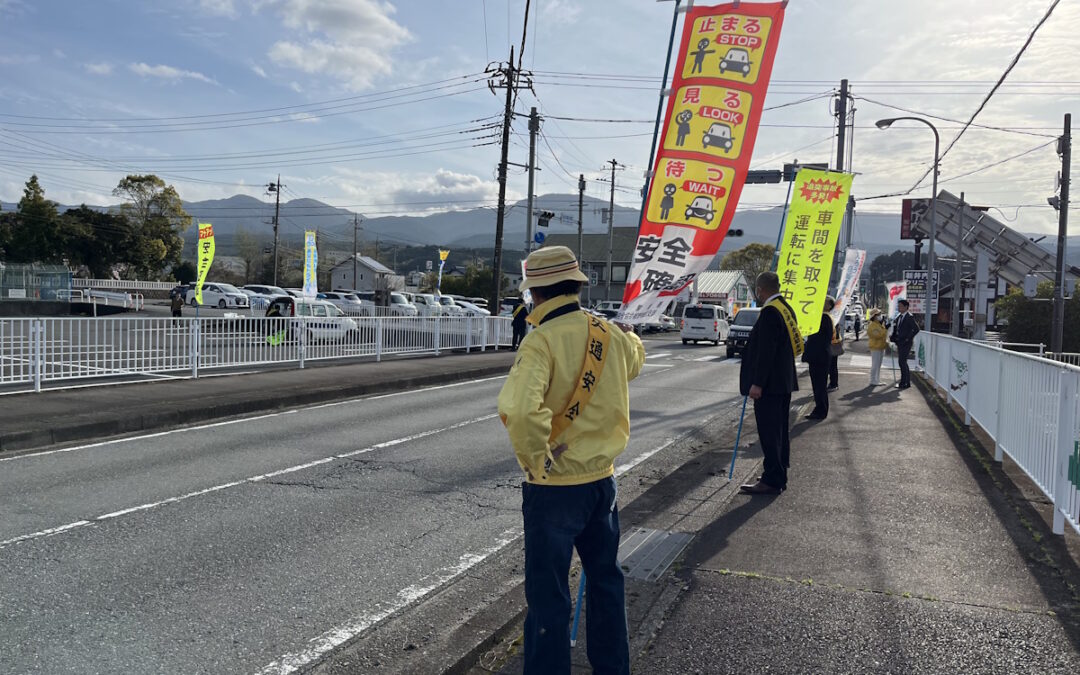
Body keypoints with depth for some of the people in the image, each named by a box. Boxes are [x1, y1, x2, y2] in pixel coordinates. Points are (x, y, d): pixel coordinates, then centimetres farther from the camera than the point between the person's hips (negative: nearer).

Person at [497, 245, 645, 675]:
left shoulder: (542, 339, -20)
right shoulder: (611, 333, 0)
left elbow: (519, 408, -36)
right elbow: (634, 361, 26)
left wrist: (535, 458, -21)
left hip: (553, 486, -6)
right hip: (602, 478, 7)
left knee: (549, 596, 6)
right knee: (605, 579, 23)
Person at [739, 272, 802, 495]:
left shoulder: (769, 312, -17)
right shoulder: (786, 309, 14)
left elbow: (766, 351, -23)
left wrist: (757, 383, -22)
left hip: (769, 384, -10)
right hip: (784, 382, 10)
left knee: (769, 432, -6)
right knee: (780, 431, 15)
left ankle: (772, 480, -2)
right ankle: (779, 477, 24)